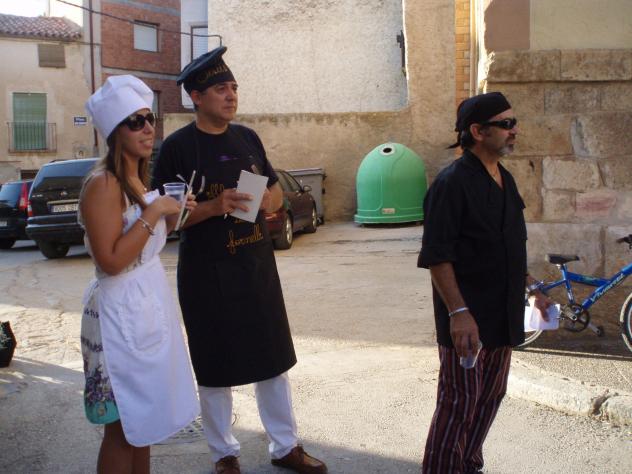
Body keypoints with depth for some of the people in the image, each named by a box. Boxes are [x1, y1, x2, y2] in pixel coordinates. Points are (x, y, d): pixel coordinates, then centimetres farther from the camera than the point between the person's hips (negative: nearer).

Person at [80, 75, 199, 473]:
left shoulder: (139, 179, 10)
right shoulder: (103, 184, -18)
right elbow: (111, 260, -24)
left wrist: (173, 216, 3)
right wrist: (154, 212, -21)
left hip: (152, 301, 9)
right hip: (122, 310, -9)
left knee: (144, 417, 19)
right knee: (123, 426, 2)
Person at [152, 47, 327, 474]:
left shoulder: (248, 138, 7)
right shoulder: (177, 147, -9)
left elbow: (277, 191, 16)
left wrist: (269, 199, -8)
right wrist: (212, 207, -25)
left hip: (258, 265, 5)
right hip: (206, 272, -5)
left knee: (274, 358, 12)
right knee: (215, 367, 7)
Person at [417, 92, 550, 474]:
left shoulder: (504, 180, 11)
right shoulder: (453, 183, -15)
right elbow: (437, 256, -19)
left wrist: (532, 288, 21)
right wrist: (458, 312, -24)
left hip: (503, 314, 8)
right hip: (467, 319, -8)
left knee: (490, 398, 17)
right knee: (459, 405, -1)